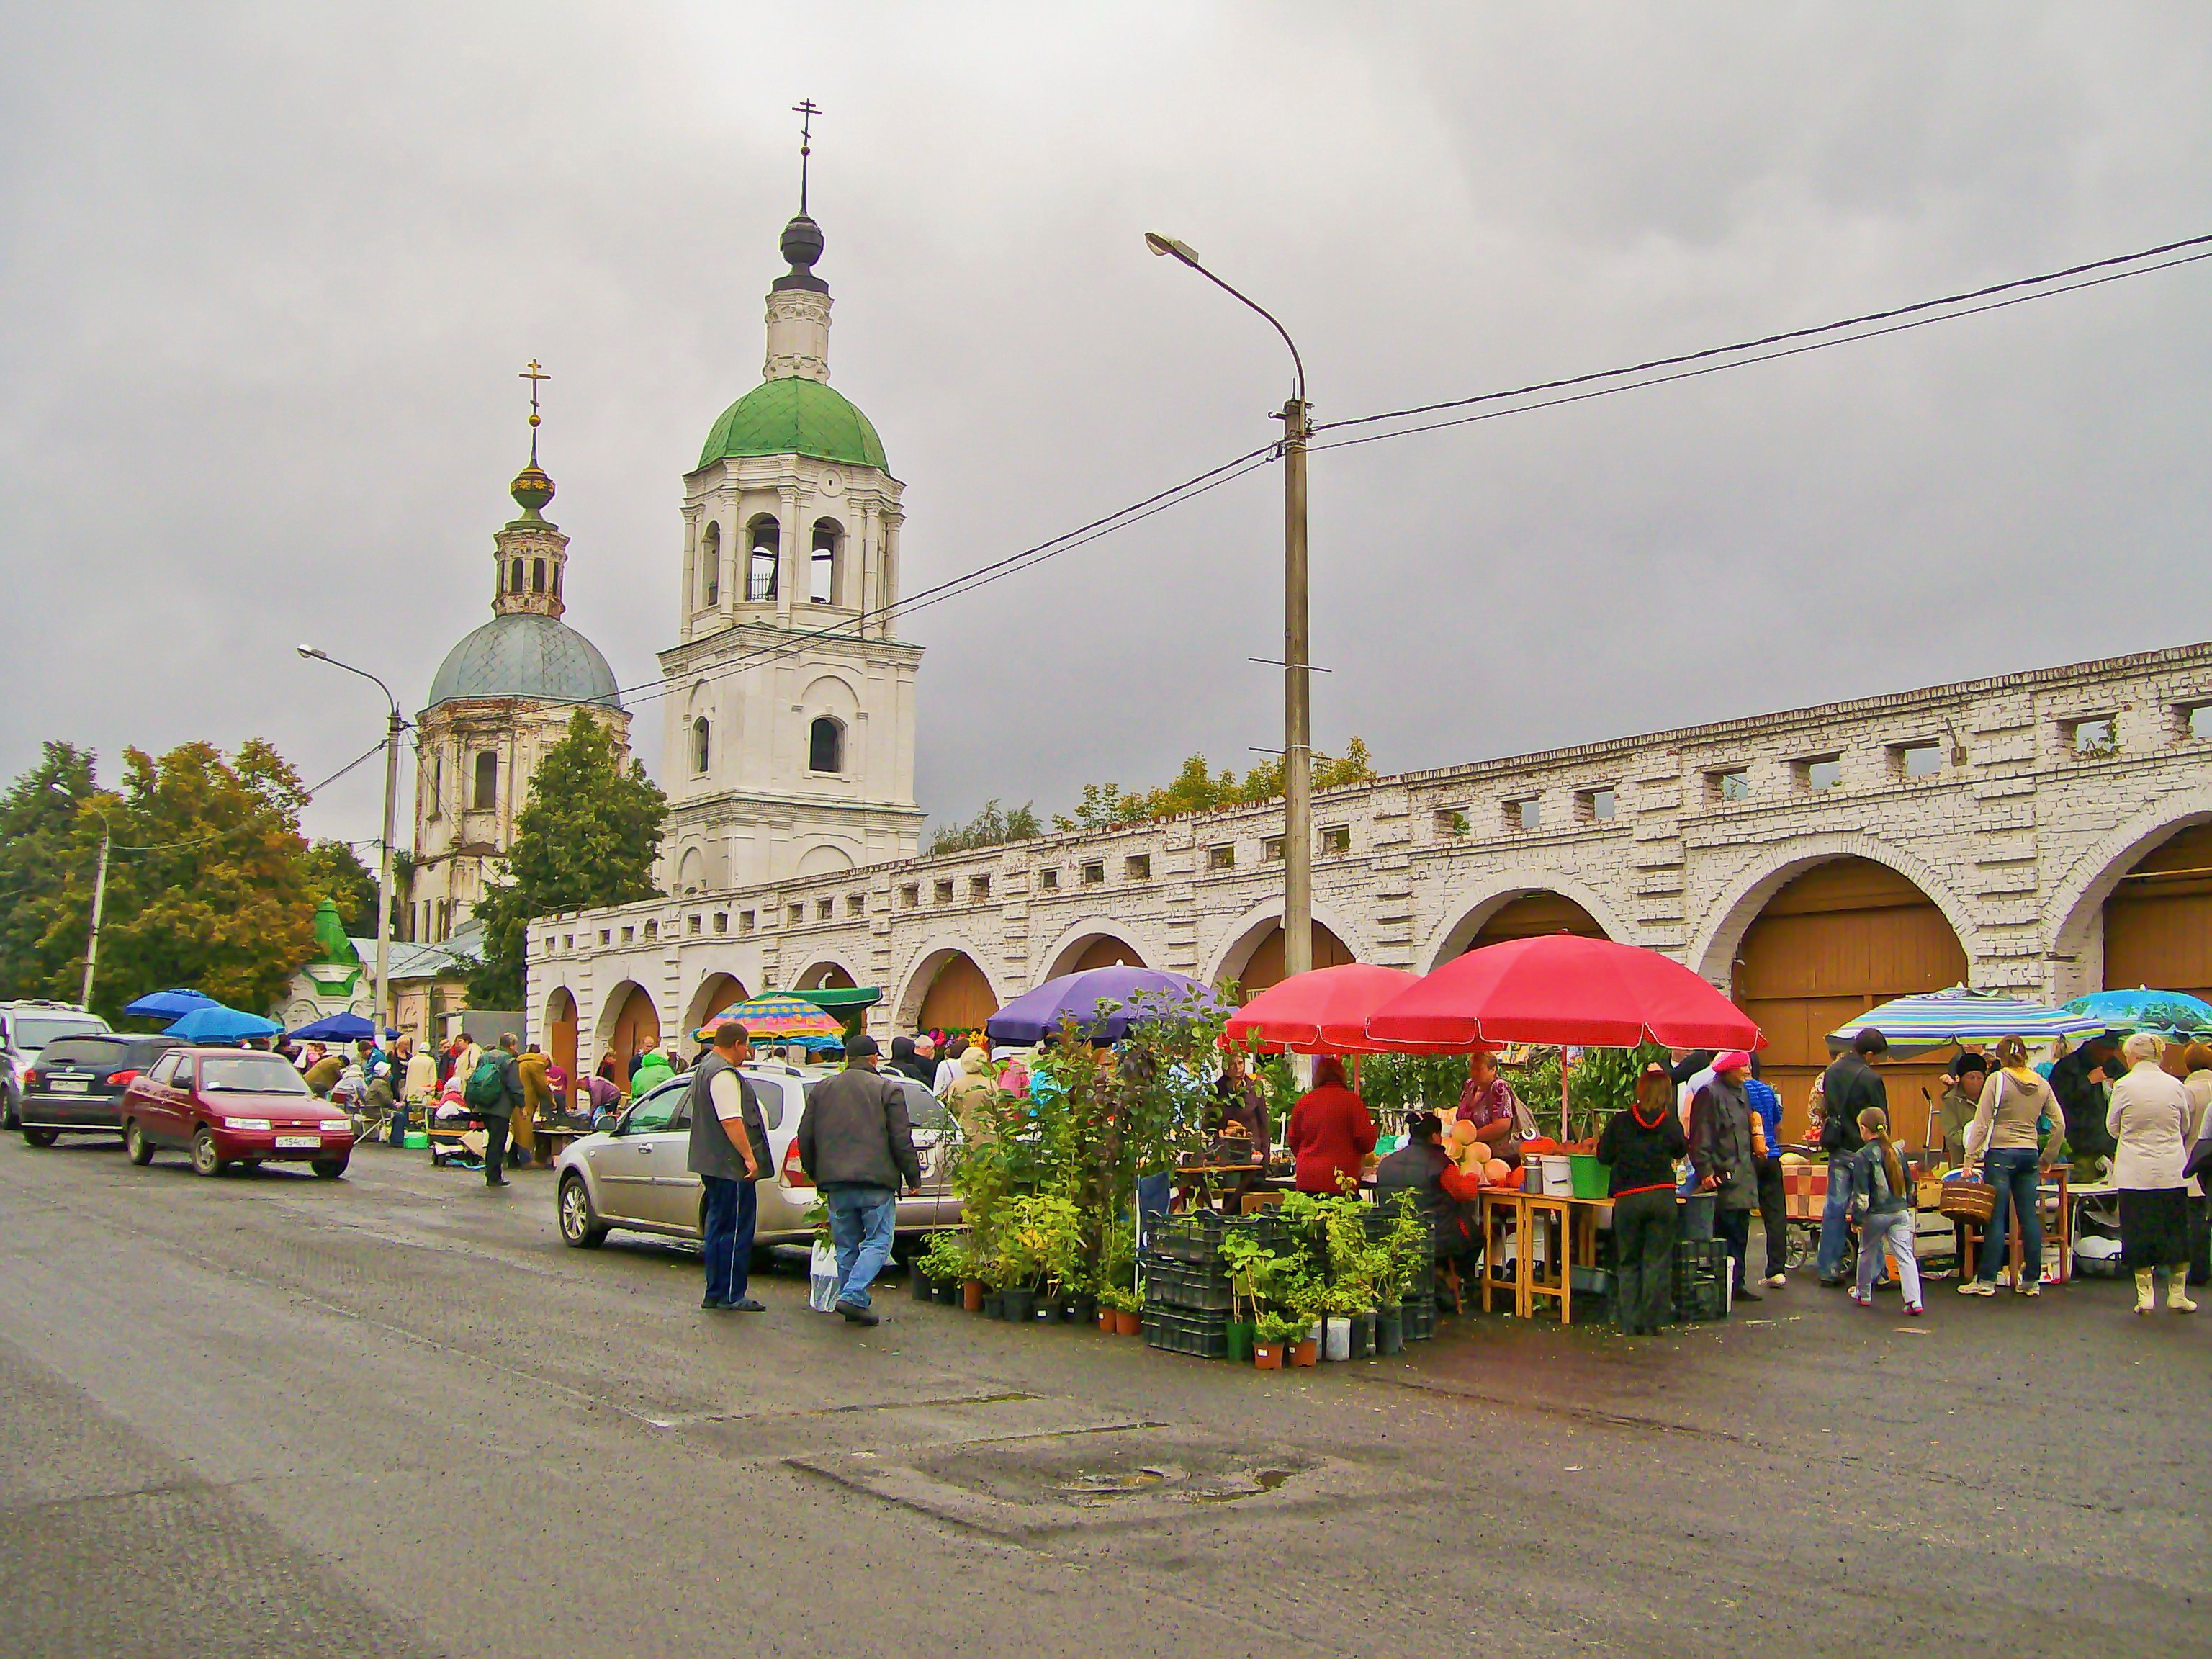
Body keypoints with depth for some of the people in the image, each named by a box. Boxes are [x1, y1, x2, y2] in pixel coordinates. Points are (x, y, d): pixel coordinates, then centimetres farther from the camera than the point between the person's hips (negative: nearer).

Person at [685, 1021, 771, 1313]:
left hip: (712, 1164, 11)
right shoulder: (725, 1075, -17)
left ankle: (715, 1294, 19)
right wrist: (749, 1156, -23)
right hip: (731, 1166, -11)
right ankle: (730, 1296, -5)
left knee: (718, 1228, 14)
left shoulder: (705, 1068, 19)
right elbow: (731, 1120, -25)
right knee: (736, 1231, -6)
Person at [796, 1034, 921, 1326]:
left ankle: (851, 1300, 14)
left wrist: (814, 1173, 25)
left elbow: (805, 1137, 13)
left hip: (836, 1181, 4)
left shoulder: (822, 1090, 11)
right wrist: (913, 1176, 4)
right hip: (876, 1181, -4)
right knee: (878, 1242, -1)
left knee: (846, 1246, 13)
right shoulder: (888, 1089, -1)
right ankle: (853, 1296, -16)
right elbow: (901, 1139, -5)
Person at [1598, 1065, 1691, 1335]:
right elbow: (1681, 1151, 15)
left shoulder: (1619, 1122, -5)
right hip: (1662, 1196, 0)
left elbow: (1603, 1156, 3)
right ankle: (1651, 1323, 5)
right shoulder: (1671, 1124, -3)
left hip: (1627, 1198, 0)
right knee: (1657, 1262, 6)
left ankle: (1629, 1323, 8)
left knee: (1628, 1262, 11)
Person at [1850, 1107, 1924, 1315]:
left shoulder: (1864, 1155, -12)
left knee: (1867, 1253, 15)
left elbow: (1861, 1191, -14)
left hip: (1875, 1214, -4)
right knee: (1905, 1255, 0)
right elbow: (1909, 1182, 14)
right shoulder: (1896, 1150, 5)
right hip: (1899, 1212, 4)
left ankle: (1863, 1294, 31)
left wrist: (1857, 1218, -8)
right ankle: (1914, 1301, -10)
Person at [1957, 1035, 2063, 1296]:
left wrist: (1970, 1157, -7)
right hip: (2030, 1155, 4)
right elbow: (2058, 1124, 10)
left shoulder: (1997, 1079, -6)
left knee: (1996, 1218, -2)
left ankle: (1986, 1281, 0)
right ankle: (2032, 1281, 12)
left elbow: (1981, 1123, -9)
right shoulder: (2042, 1084, 8)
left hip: (2000, 1153, -4)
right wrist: (2048, 1157, 19)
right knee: (2030, 1218, 7)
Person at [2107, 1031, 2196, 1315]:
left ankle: (2145, 1295, 6)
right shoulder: (2176, 1085, -2)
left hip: (2135, 1172, -2)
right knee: (2176, 1233, 12)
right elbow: (2185, 1127, 12)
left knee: (2139, 1235, 5)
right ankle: (2177, 1294, 16)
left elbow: (2113, 1128, 2)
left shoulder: (2124, 1086, -9)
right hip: (2172, 1171, 2)